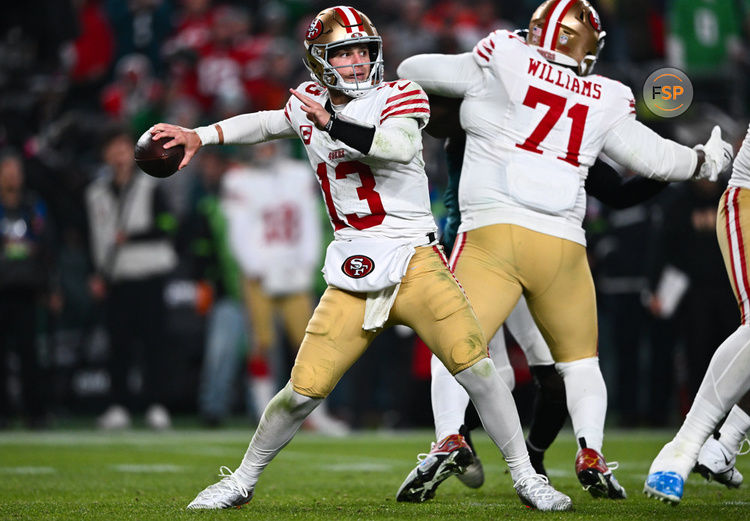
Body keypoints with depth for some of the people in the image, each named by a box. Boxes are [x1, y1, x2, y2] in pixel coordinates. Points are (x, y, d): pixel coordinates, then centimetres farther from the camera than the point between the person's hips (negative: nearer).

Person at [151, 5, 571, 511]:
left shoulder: (397, 97, -3)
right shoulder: (311, 103, 11)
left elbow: (402, 146, -25)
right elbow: (269, 123, 33)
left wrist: (334, 125, -27)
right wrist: (200, 136, 25)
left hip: (415, 264, -3)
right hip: (353, 278, 3)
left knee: (474, 364, -20)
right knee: (303, 391, -2)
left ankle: (525, 476, -7)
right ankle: (243, 481, 18)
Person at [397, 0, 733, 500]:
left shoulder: (502, 59, 2)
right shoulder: (605, 101, 8)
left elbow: (413, 71, 10)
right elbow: (654, 157, 18)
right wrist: (706, 161, 36)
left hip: (493, 234, -3)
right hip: (563, 244, 3)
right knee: (580, 361, 20)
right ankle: (591, 452, 2)